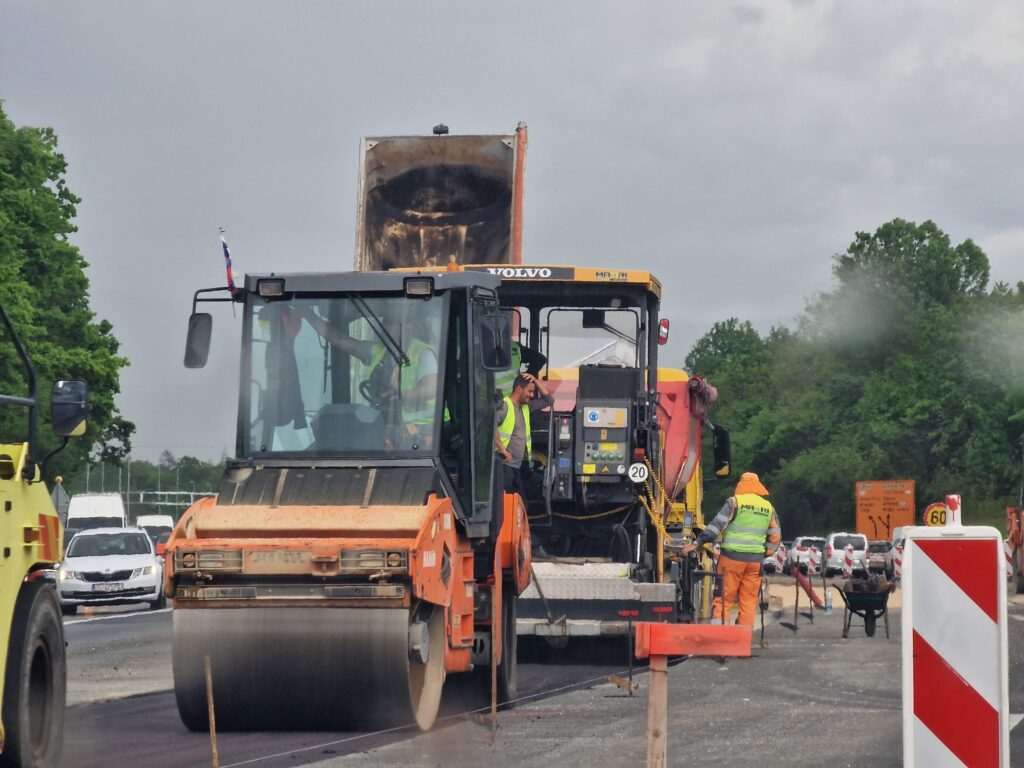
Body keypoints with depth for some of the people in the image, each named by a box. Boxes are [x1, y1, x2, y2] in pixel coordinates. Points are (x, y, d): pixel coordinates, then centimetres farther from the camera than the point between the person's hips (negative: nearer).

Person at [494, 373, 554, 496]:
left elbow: (548, 400, 23)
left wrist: (535, 380, 11)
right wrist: (502, 449, -24)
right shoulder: (504, 406, -10)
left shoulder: (526, 407, 17)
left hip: (517, 467, 9)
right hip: (504, 464, -9)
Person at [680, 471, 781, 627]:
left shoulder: (735, 502, -3)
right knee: (749, 601, 8)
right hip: (756, 560, 4)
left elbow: (717, 524, -10)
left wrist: (696, 544, -9)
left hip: (733, 556, -4)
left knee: (724, 598, -1)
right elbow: (775, 537, 13)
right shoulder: (769, 508, 12)